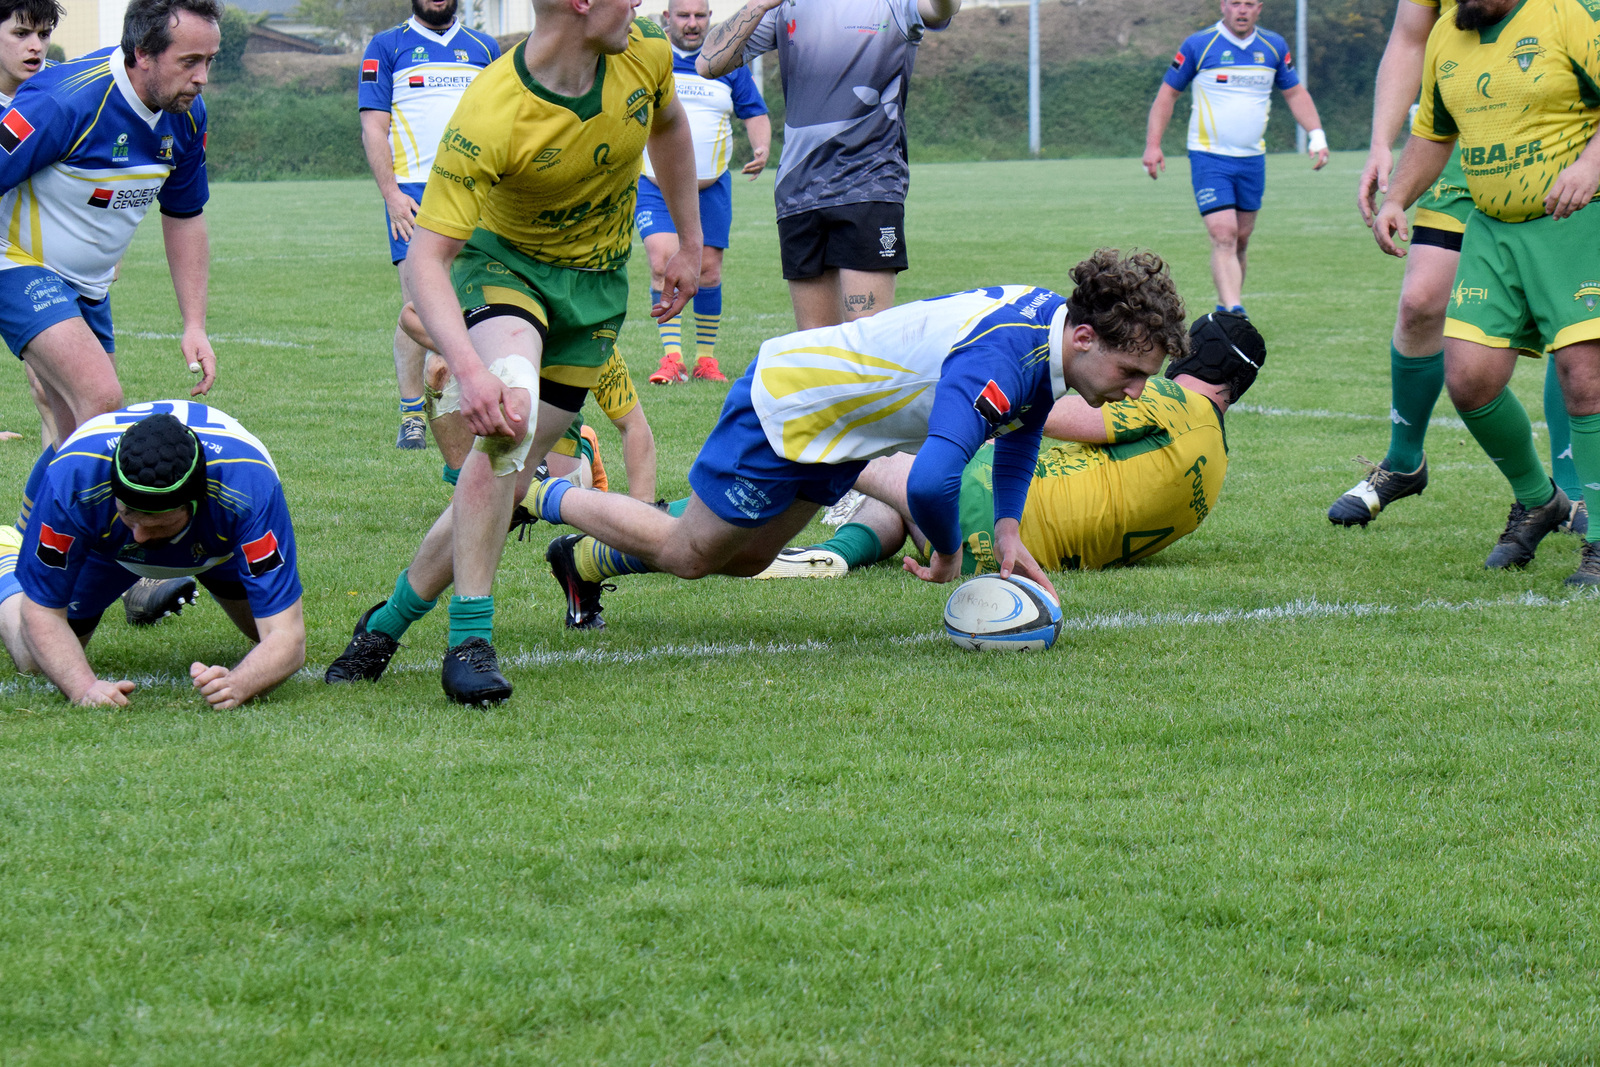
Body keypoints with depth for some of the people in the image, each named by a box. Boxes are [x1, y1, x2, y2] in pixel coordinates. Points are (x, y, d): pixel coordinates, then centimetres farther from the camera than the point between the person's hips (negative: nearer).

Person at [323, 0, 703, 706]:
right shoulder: (488, 116, -32)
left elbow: (668, 126, 11)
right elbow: (426, 256, -32)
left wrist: (690, 244, 16)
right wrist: (468, 368, -46)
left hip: (596, 282, 5)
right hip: (504, 261, -5)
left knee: (511, 474, -1)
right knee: (507, 417, -33)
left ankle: (388, 622, 17)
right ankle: (470, 640, -26)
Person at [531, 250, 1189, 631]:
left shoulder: (1053, 320, -11)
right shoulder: (998, 362, -39)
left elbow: (1022, 425, 13)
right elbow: (930, 484, -50)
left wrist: (1008, 530, 4)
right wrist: (948, 554, -28)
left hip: (832, 423, 9)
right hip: (784, 407, -9)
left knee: (744, 559, 24)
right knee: (689, 555, 8)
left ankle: (585, 561, 43)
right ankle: (546, 497, 26)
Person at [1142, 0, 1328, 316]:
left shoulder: (1274, 47, 6)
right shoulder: (1198, 45, -5)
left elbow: (1295, 93, 17)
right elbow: (1167, 94, 2)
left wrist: (1316, 135, 4)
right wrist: (1153, 145, -6)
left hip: (1253, 159, 4)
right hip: (1209, 157, -4)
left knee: (1241, 239, 8)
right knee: (1223, 236, -17)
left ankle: (1225, 308, 24)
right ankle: (1233, 314, -27)